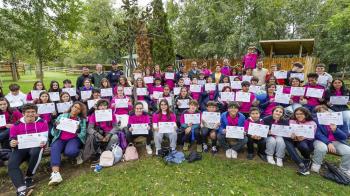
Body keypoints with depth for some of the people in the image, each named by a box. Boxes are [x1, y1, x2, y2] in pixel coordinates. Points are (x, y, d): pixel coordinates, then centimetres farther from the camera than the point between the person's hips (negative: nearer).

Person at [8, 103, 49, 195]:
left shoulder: (42, 122, 7)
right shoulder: (16, 125, 13)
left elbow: (44, 136, 0)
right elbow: (12, 140, 12)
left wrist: (43, 142, -24)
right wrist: (12, 143, -13)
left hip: (35, 146, -2)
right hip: (21, 147, 3)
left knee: (36, 152, -37)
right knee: (11, 164, -26)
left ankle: (28, 177, -15)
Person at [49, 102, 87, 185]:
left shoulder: (82, 120, 10)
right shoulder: (62, 116, 13)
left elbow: (83, 135, 4)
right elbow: (53, 133, 11)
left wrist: (78, 130, -16)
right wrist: (55, 126, -10)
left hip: (74, 139, -2)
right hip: (60, 139, 2)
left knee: (69, 152, -33)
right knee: (54, 149, -32)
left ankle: (78, 154, 2)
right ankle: (56, 174, -43)